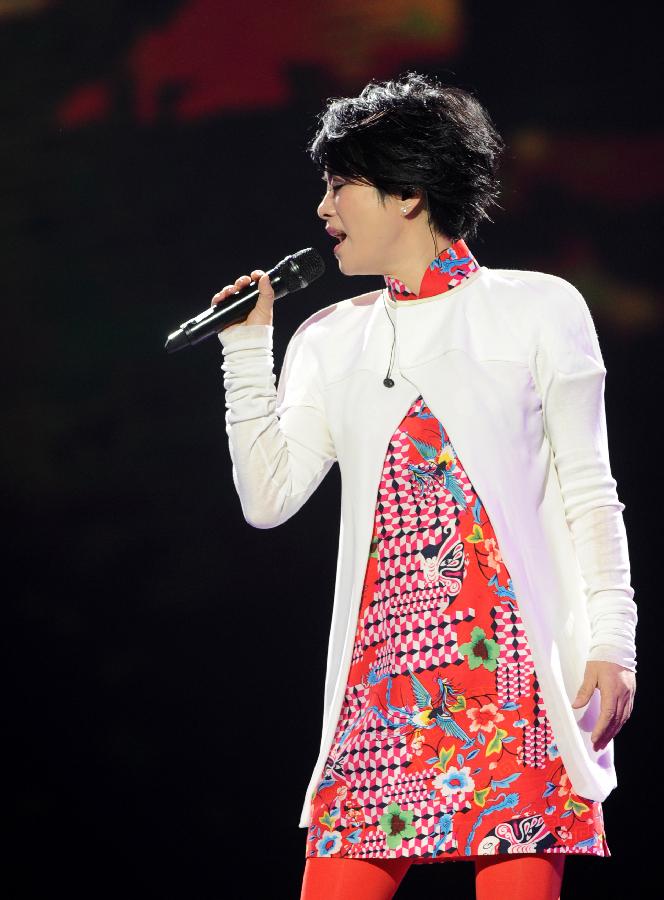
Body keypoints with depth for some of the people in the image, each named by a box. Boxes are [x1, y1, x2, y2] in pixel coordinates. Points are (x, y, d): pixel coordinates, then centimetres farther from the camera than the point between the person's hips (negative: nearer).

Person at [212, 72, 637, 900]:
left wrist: (611, 639, -5)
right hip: (382, 667, 4)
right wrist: (247, 346, 6)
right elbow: (269, 498, 7)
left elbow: (588, 493, 4)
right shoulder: (329, 341, 17)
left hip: (513, 662, -4)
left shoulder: (537, 310, 6)